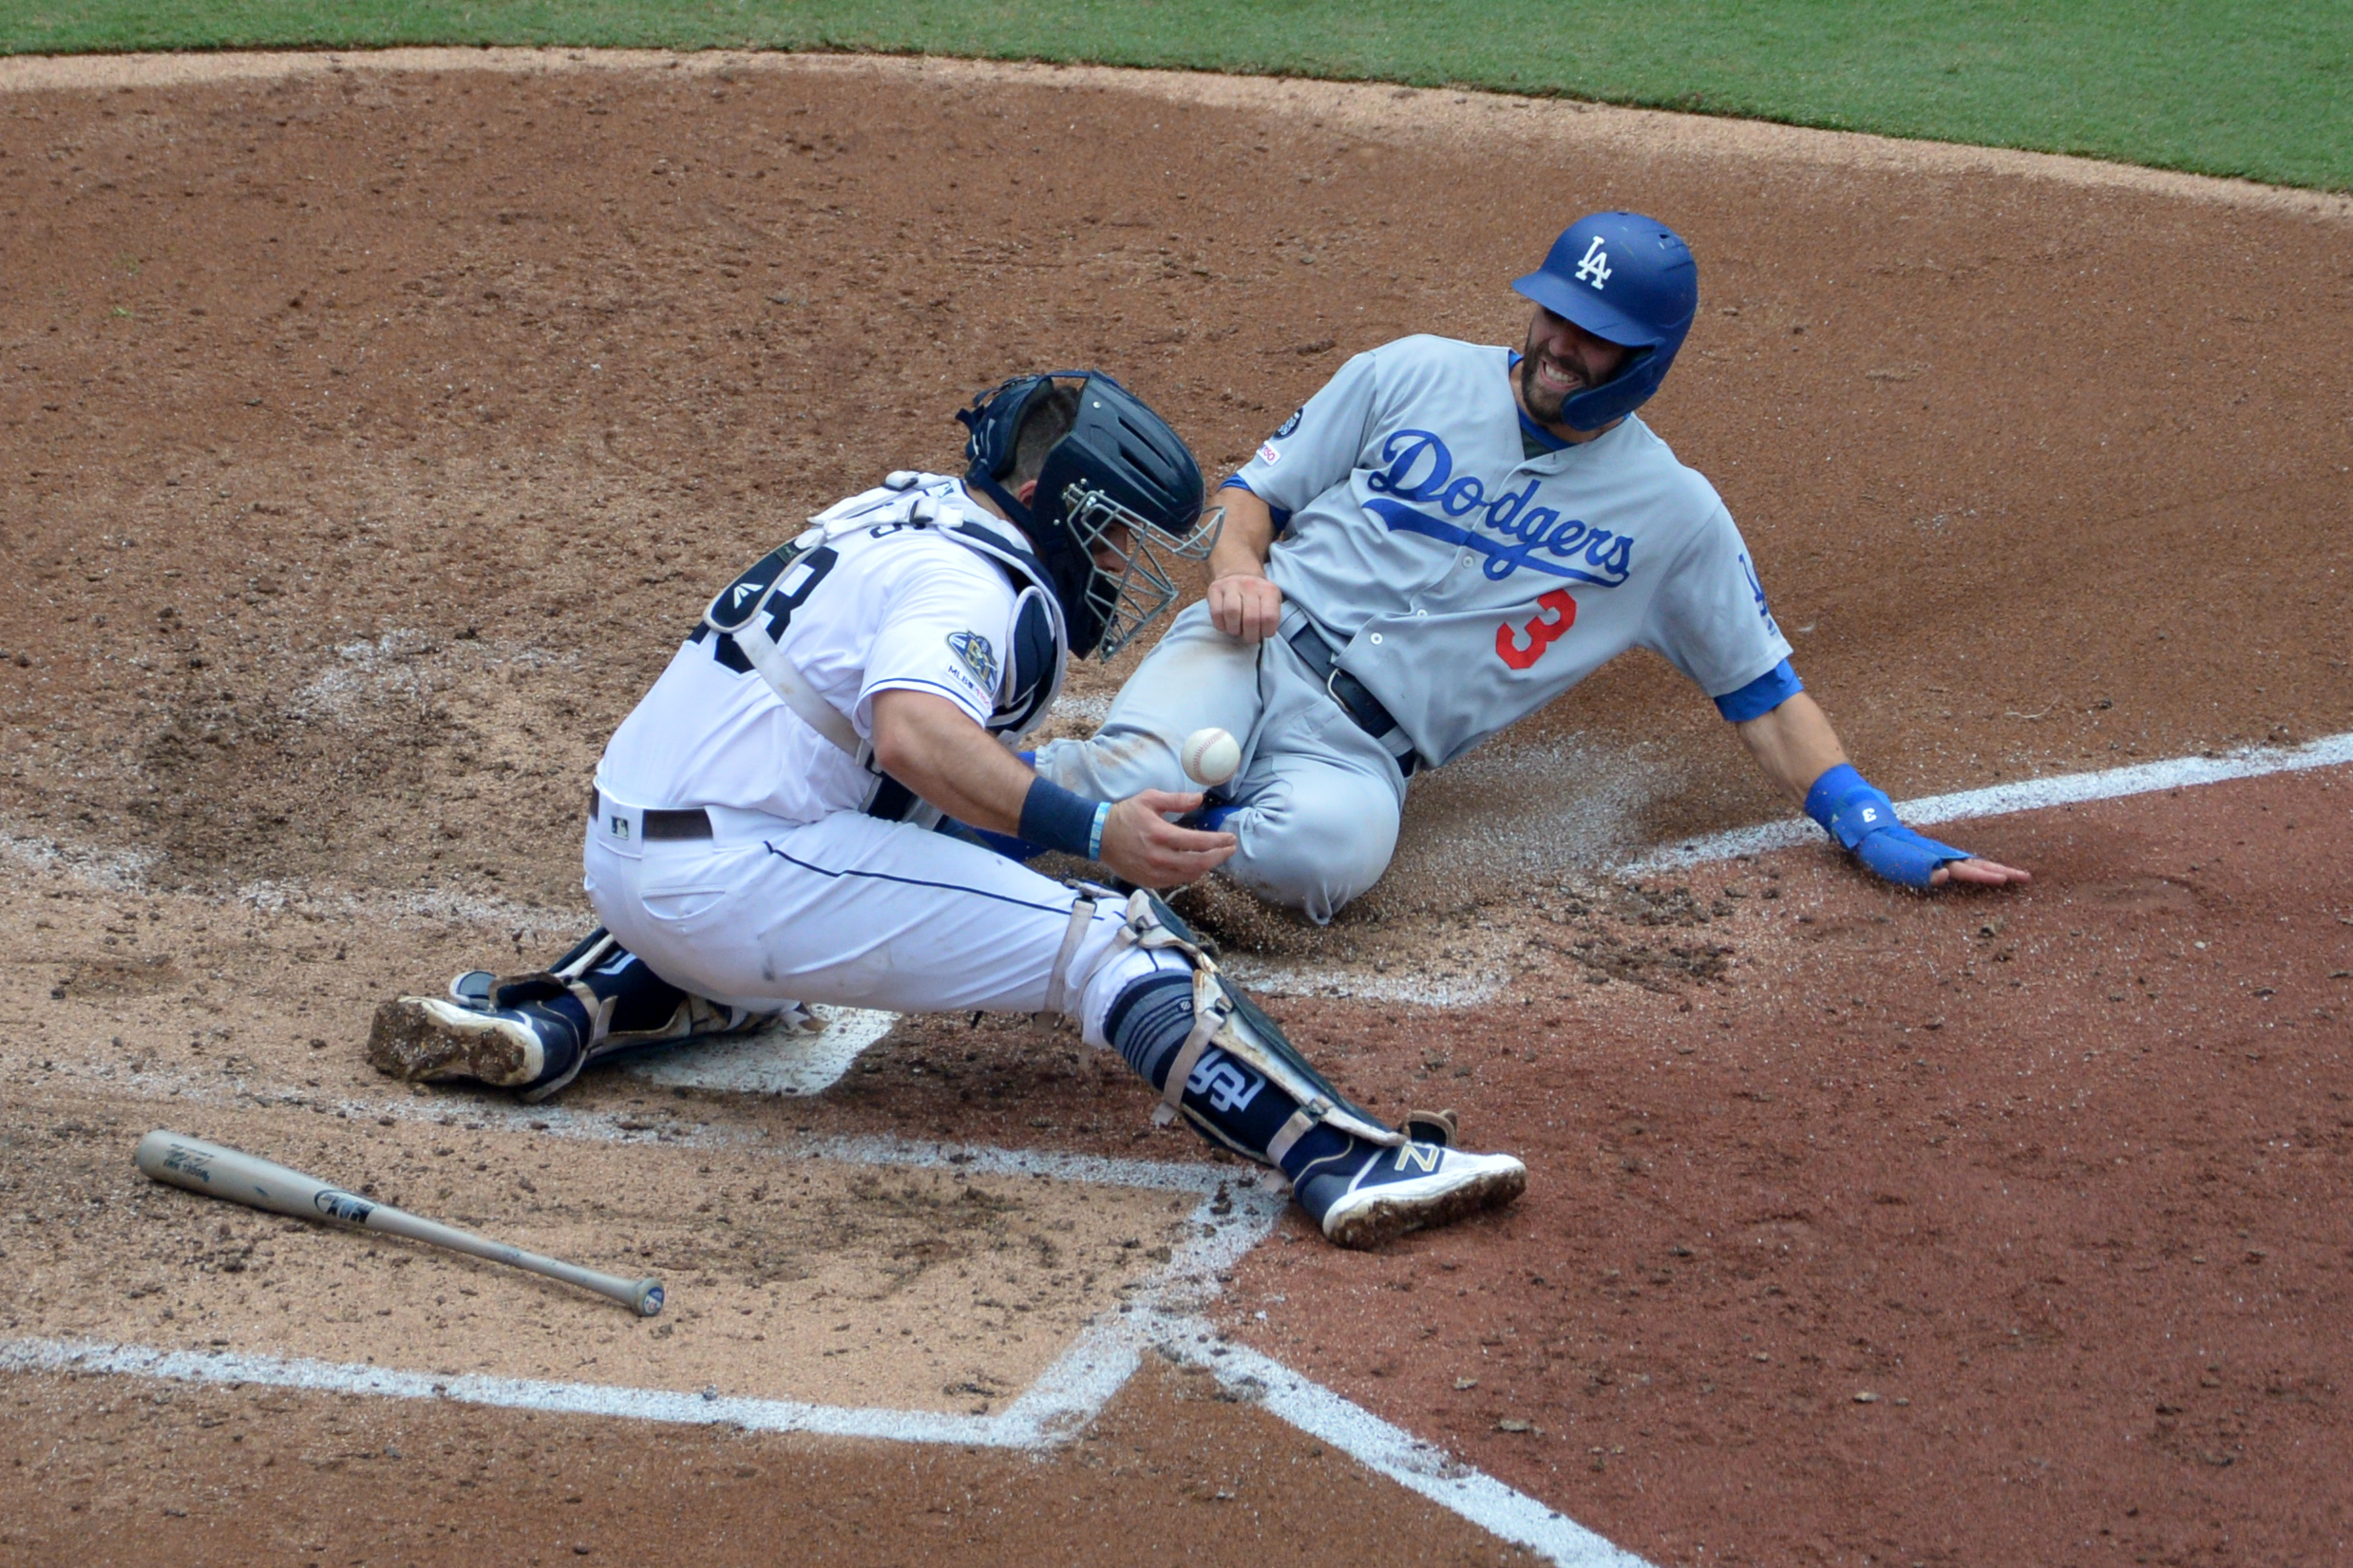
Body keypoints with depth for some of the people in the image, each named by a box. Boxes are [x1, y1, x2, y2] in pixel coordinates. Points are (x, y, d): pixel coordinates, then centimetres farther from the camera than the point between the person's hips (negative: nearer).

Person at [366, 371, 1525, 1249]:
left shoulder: (905, 514, 19)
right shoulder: (975, 580, -11)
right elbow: (915, 735, -31)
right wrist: (1091, 833, -36)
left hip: (620, 860, 10)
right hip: (737, 874, -9)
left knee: (762, 963, 43)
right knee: (1113, 941, -12)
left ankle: (550, 1019, 18)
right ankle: (1348, 1165, -25)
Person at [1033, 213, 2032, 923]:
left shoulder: (1676, 516, 9)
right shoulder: (1414, 376, 9)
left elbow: (1761, 692, 12)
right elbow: (1258, 487, 15)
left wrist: (1876, 833, 1)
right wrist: (1237, 564, -8)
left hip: (1358, 753, 0)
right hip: (1258, 649, 0)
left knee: (1327, 845, -40)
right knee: (1141, 771, -37)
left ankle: (1119, 809, -17)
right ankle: (1021, 775, -7)